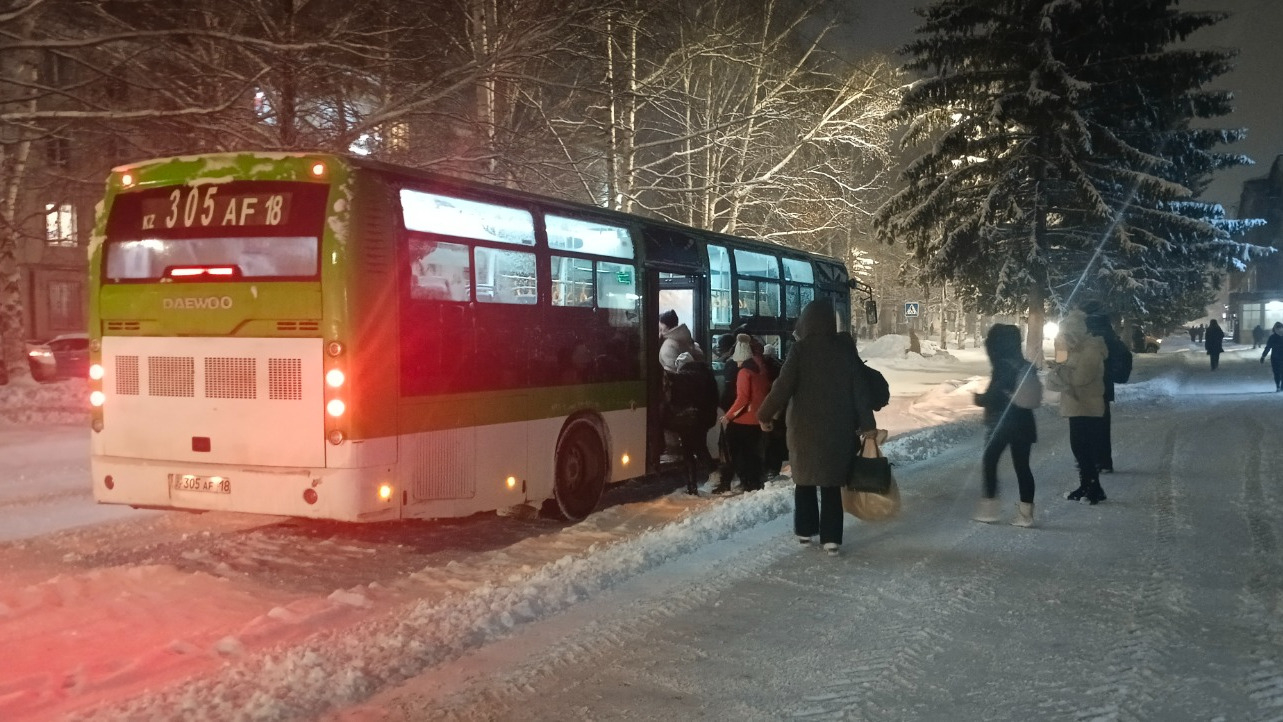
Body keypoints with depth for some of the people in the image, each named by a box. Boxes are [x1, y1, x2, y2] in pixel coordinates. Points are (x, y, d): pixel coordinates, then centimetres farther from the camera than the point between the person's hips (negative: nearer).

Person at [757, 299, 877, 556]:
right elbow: (859, 387, -2)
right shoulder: (845, 346, -2)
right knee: (832, 482, 7)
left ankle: (805, 530, 21)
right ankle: (831, 537, 2)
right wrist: (866, 423, 2)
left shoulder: (801, 349, -11)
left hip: (806, 426, -2)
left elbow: (783, 386, -13)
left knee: (805, 479, 15)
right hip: (838, 427, 2)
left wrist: (765, 414, -1)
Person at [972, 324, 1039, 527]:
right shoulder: (1026, 366, 5)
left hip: (1002, 422, -7)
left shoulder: (1002, 366, -16)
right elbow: (1036, 395, 12)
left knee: (989, 462, 6)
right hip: (1023, 422, 7)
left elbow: (994, 396, -18)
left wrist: (980, 398, 1)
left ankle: (988, 508, 6)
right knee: (1022, 465, 8)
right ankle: (1025, 512, 8)